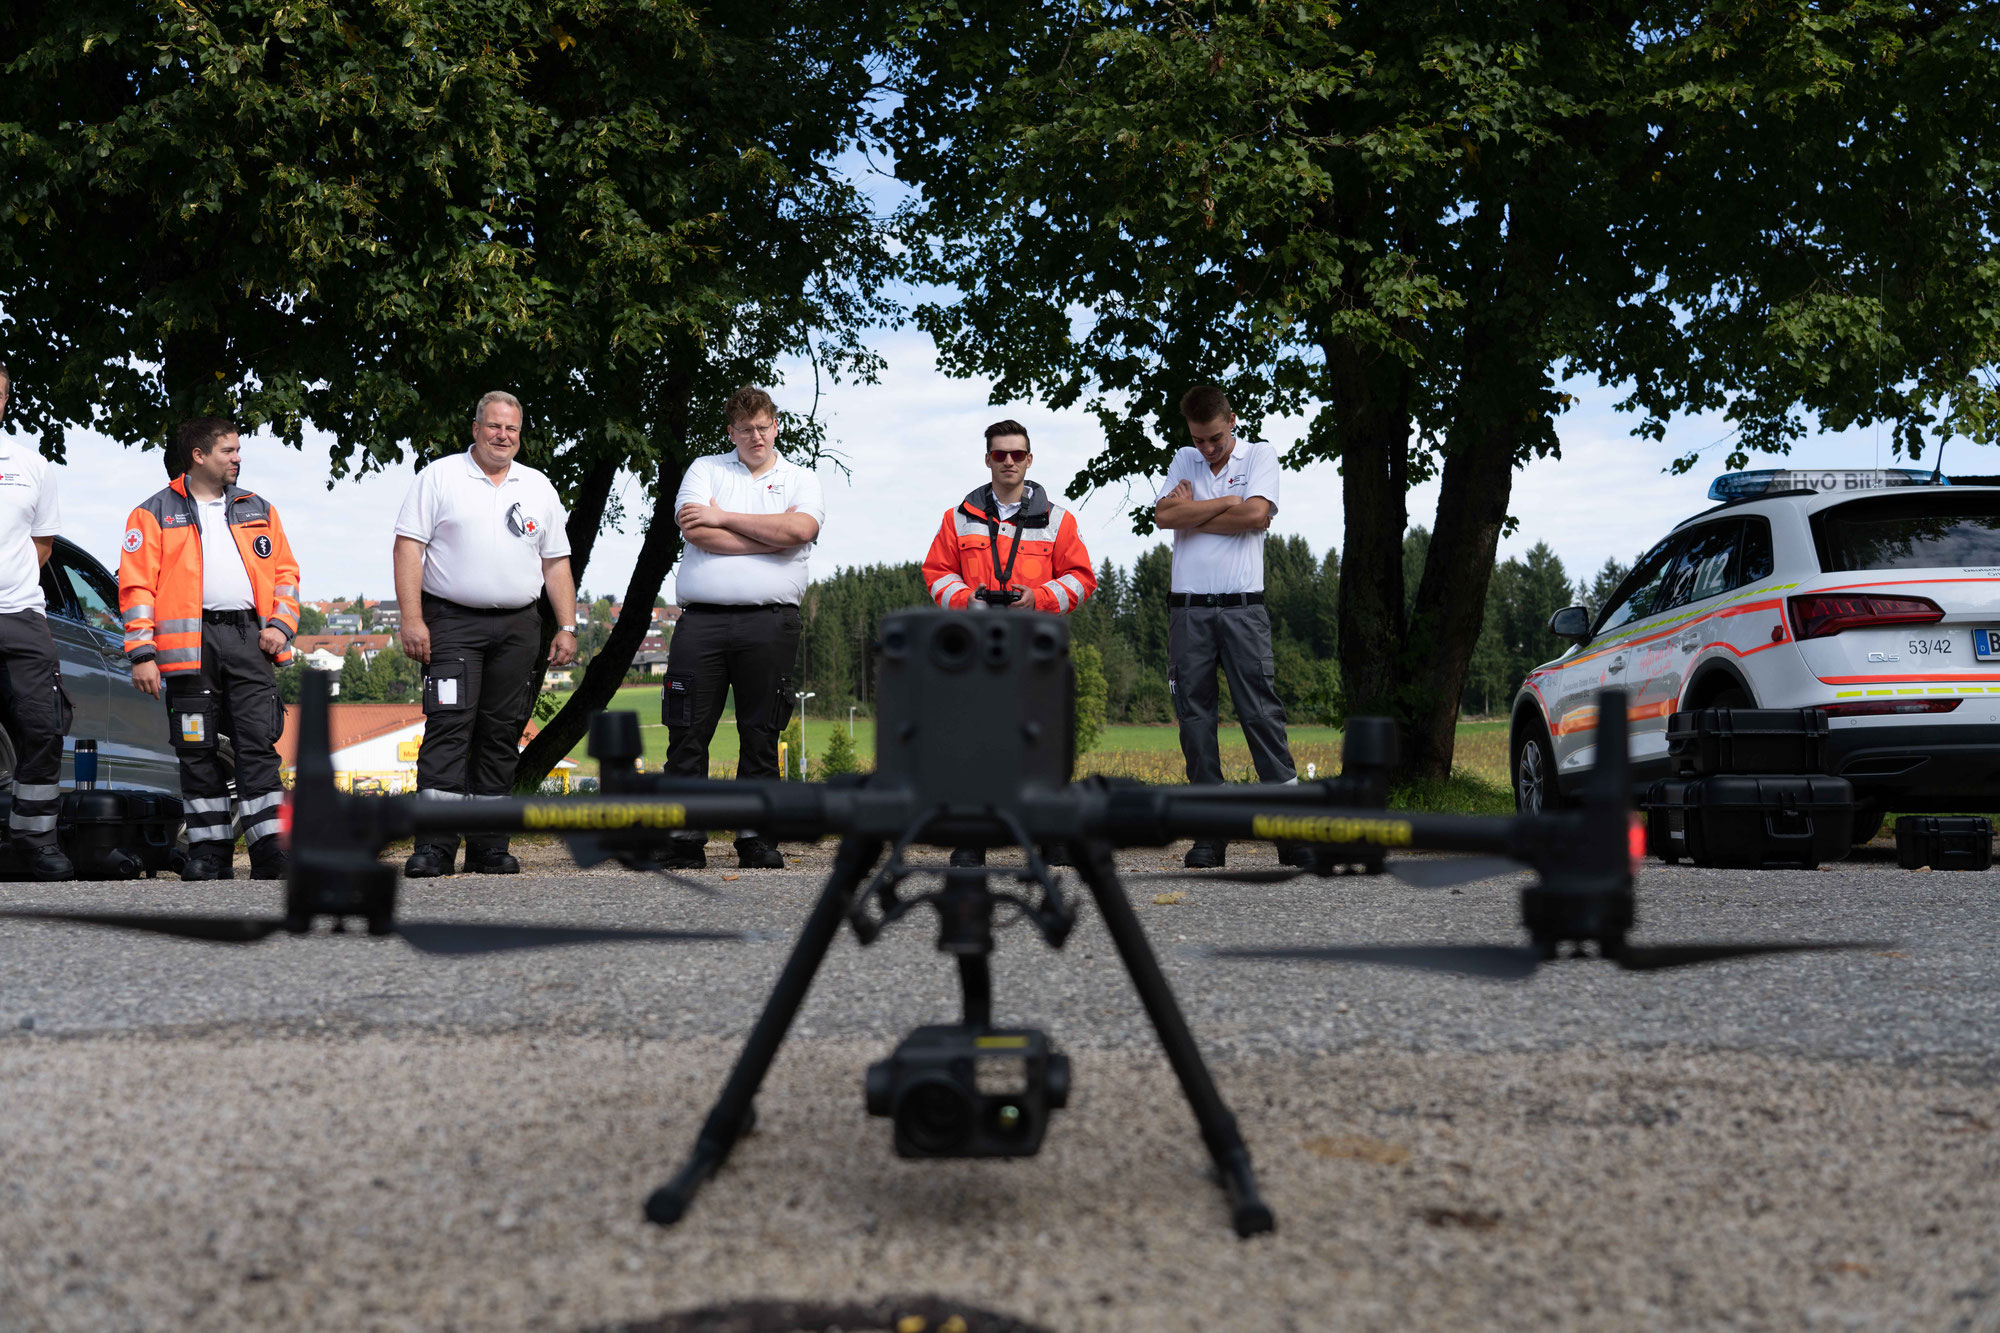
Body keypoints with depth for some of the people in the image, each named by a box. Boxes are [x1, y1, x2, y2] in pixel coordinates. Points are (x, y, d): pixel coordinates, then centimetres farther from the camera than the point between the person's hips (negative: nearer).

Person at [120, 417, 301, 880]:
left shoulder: (258, 510, 18)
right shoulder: (155, 514, 7)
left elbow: (286, 572, 19)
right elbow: (137, 586, 1)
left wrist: (280, 623, 2)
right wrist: (142, 653, -7)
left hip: (249, 638, 2)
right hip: (191, 644, -2)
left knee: (258, 744, -5)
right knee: (197, 750, 2)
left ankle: (267, 850, -4)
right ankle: (209, 852, 10)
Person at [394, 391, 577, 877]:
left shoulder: (539, 487, 15)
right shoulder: (438, 477, 3)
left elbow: (556, 563, 16)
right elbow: (409, 547, -3)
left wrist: (567, 627, 7)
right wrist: (411, 618, -13)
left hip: (518, 627, 4)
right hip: (452, 623, -4)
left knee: (502, 734, 4)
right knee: (448, 727, -12)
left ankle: (488, 846, 9)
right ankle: (434, 847, -14)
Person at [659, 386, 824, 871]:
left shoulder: (801, 479, 15)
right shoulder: (705, 469, 14)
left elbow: (800, 529, -8)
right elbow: (695, 531, -5)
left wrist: (723, 517, -3)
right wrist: (771, 539, -4)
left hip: (770, 623, 0)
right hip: (702, 620, 0)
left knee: (761, 735, 3)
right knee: (688, 732, -2)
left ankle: (754, 838, 11)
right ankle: (685, 839, 4)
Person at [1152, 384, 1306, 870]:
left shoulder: (1260, 456, 7)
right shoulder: (1184, 462, 15)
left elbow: (1256, 515, -10)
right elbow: (1163, 514, -2)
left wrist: (1192, 514, -2)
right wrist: (1228, 503, -4)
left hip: (1242, 606, -3)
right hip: (1189, 607, 3)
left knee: (1261, 711, -7)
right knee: (1195, 716, 1)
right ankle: (1211, 833, 5)